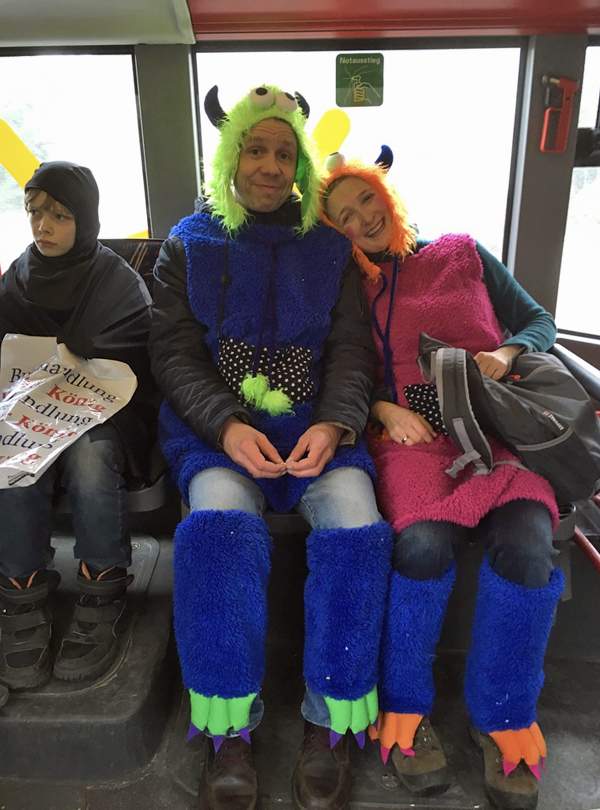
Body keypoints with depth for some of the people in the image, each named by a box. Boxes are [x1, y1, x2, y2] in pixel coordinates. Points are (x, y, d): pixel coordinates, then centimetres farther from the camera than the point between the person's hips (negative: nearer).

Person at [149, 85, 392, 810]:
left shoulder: (328, 248, 15)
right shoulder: (189, 244, 12)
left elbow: (350, 348, 7)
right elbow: (174, 351, 2)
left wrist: (334, 425, -14)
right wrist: (227, 426, -16)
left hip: (315, 420, 1)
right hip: (215, 423, -1)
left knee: (356, 524, -26)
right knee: (221, 524, -31)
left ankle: (329, 722, -5)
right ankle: (229, 729, -9)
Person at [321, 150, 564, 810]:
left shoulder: (463, 254, 18)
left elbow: (539, 320, 19)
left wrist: (507, 354, -3)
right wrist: (385, 409, -6)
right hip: (410, 436, -1)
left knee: (525, 548, -27)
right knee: (422, 542, -32)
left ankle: (502, 718, -2)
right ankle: (403, 707, -5)